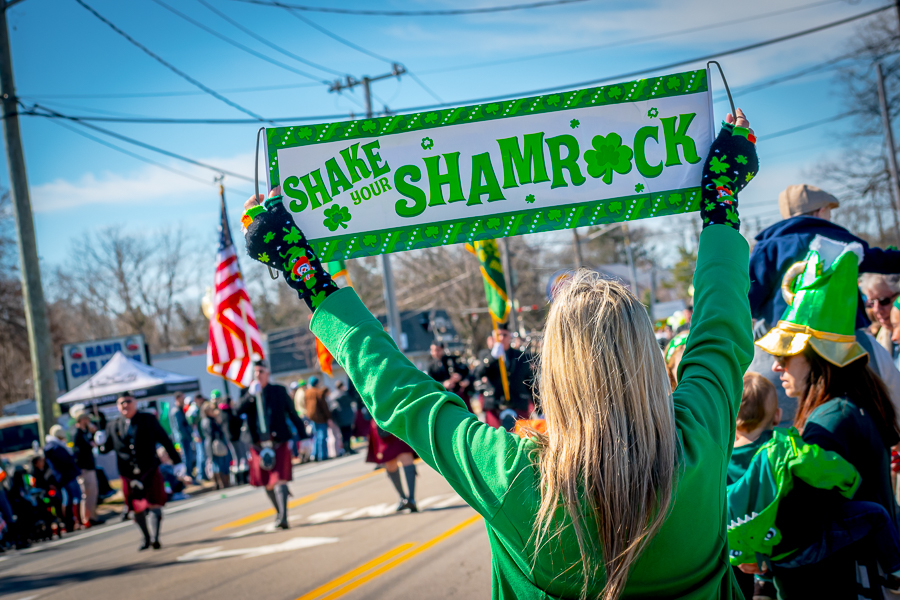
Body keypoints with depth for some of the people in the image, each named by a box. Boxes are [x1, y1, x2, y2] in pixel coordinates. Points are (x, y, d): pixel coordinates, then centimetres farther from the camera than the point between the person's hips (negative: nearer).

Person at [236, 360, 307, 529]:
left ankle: (283, 517, -21)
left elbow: (292, 413, 8)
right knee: (267, 483, 9)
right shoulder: (248, 393, 7)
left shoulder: (279, 391, 5)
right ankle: (279, 512, 27)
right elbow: (238, 410, -10)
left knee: (279, 479, -15)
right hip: (259, 444, 3)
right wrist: (251, 395, -23)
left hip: (279, 443, -3)